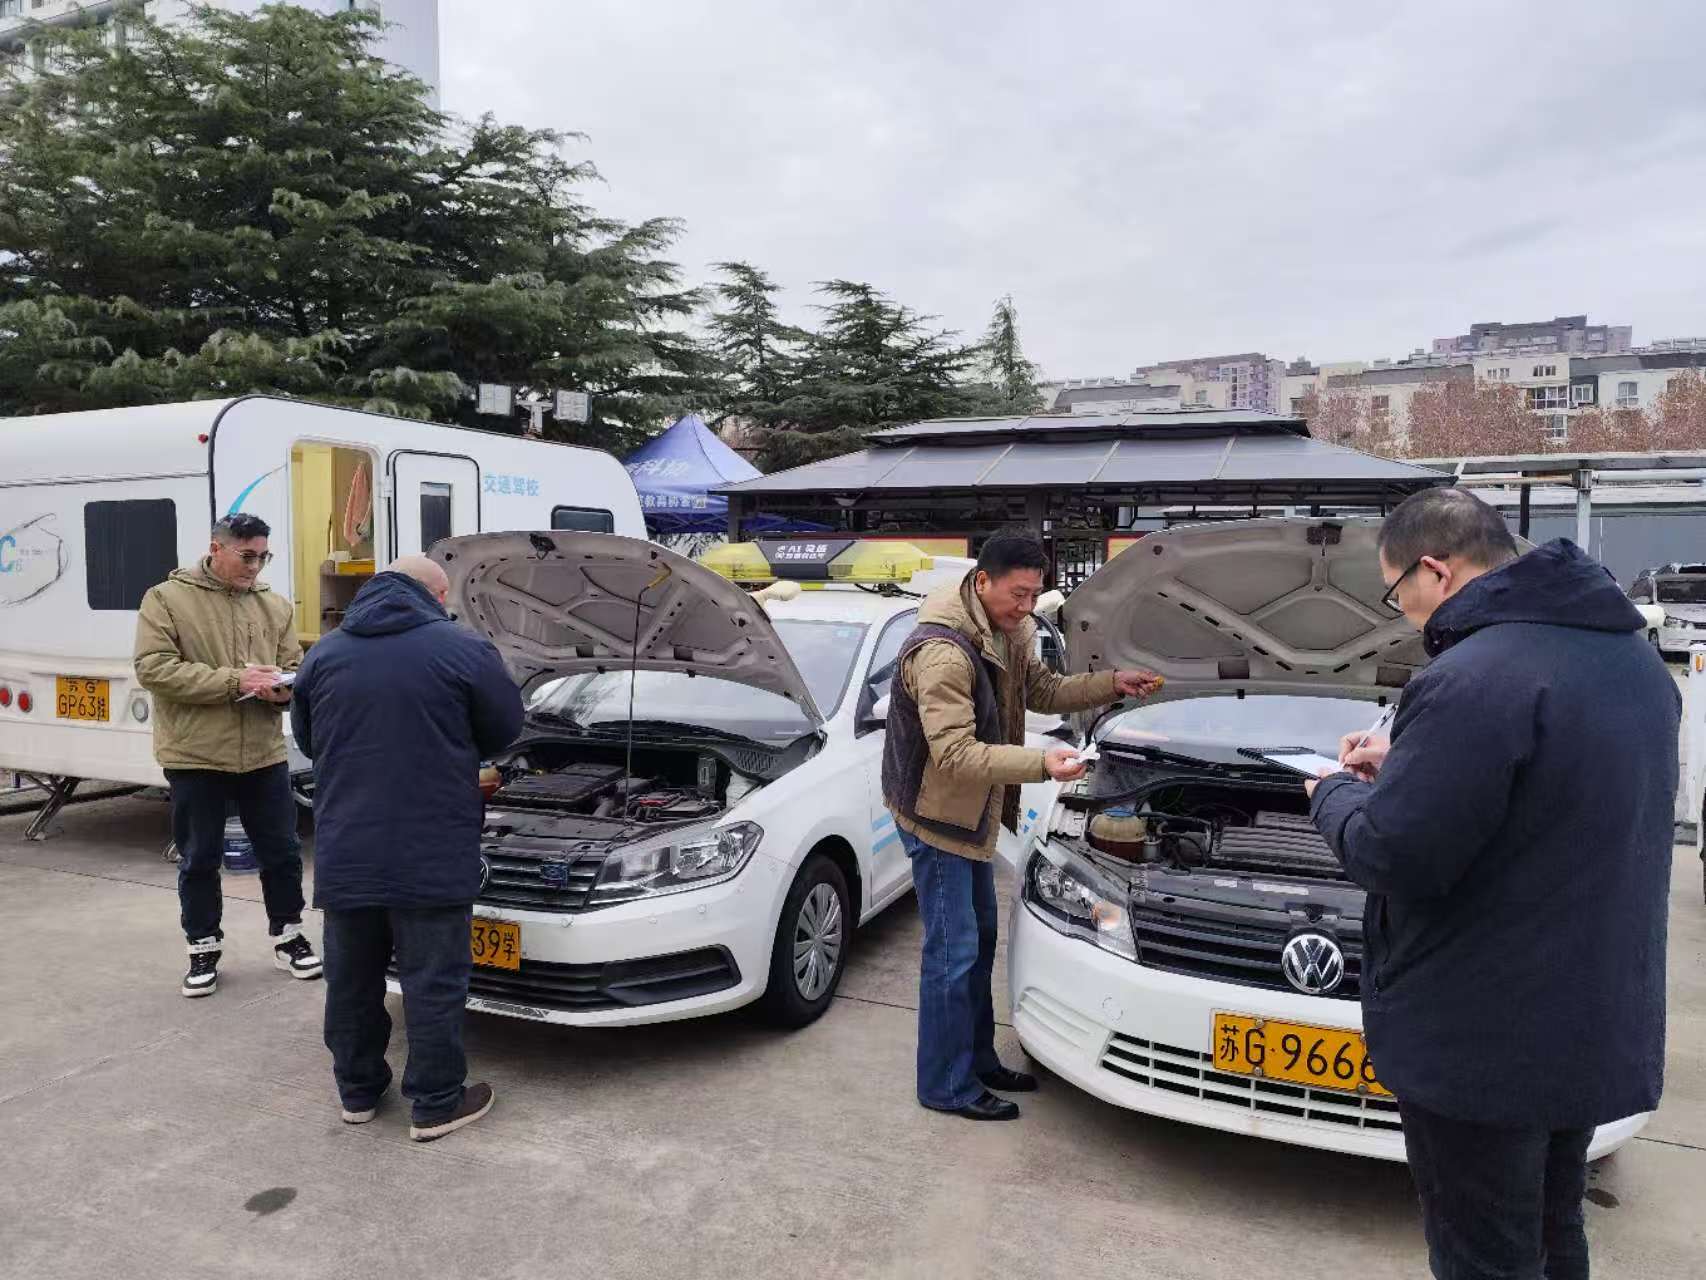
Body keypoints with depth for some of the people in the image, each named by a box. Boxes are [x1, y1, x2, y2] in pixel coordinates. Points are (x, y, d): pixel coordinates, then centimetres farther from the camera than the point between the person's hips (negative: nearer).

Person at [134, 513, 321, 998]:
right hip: (194, 756, -3)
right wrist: (234, 680, -21)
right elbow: (153, 669, -14)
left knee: (281, 851, 12)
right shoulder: (166, 599, -4)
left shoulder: (276, 606, 8)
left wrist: (283, 687, -16)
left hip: (264, 753, 3)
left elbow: (293, 669, 9)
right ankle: (204, 948, 26)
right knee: (199, 860, 10)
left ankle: (287, 936, 29)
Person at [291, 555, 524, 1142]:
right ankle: (437, 1104, 16)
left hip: (345, 853, 5)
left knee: (352, 977, 18)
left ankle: (358, 1090, 33)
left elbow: (307, 741, 18)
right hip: (430, 855, -4)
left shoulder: (323, 654, 7)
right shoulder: (463, 649, -7)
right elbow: (504, 727, 3)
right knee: (433, 980, 6)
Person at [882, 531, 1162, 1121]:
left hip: (974, 810, 10)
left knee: (980, 937, 19)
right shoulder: (942, 652, -29)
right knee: (953, 951, -1)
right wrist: (1041, 763, -38)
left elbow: (1043, 691, 15)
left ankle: (977, 1061, 34)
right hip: (935, 812, -10)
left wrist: (1113, 684, 2)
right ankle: (947, 1086, 14)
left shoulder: (1007, 633, 0)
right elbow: (955, 754, -32)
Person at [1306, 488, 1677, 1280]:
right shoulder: (1631, 656, 6)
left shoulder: (1472, 679, -25)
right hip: (1595, 1022, 9)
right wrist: (1406, 765, 16)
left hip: (1483, 1040, -9)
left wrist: (1336, 796, -4)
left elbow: (1393, 857, -24)